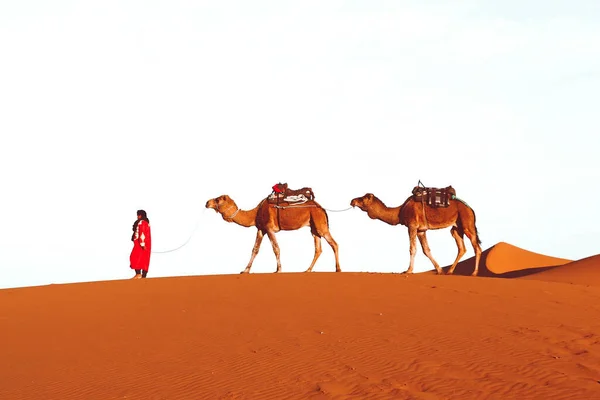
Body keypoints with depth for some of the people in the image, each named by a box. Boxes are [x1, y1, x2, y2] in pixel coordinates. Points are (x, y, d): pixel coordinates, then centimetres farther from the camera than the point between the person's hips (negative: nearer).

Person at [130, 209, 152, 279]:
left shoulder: (141, 222, -13)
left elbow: (142, 233, -21)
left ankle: (138, 274, -19)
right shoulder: (146, 222, 16)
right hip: (146, 244, 10)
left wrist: (142, 243, -25)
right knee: (144, 259, 7)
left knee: (136, 258, -10)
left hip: (141, 243, -10)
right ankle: (144, 275, 7)